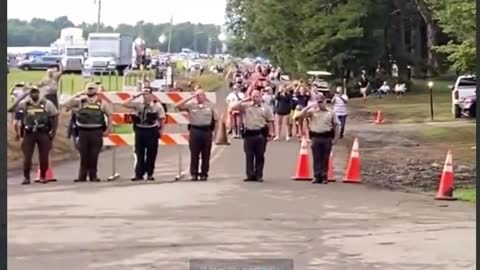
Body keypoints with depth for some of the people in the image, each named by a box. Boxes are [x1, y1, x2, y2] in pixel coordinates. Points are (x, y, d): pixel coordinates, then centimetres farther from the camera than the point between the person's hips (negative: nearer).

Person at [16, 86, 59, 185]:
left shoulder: (47, 104, 0)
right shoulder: (23, 104, 1)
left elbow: (55, 117, 5)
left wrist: (53, 131, 0)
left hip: (43, 133, 0)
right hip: (28, 133, 0)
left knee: (44, 156, 3)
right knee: (27, 156, -2)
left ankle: (43, 176, 16)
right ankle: (26, 177, 5)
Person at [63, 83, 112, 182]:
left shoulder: (102, 103, 6)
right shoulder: (80, 101, 5)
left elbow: (109, 115, 11)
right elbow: (67, 105, -5)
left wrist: (108, 130, 5)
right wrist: (78, 95, -7)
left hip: (96, 132, 0)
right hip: (83, 131, 0)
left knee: (94, 155, 3)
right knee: (83, 155, 4)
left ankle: (93, 175, 11)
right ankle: (82, 176, 9)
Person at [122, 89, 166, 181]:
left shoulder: (157, 106, -2)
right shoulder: (138, 105, 3)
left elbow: (162, 119, 2)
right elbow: (125, 104, -5)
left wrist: (161, 131, -1)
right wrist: (135, 96, -7)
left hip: (152, 131, -2)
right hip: (140, 131, 2)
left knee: (151, 154, 3)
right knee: (139, 154, 5)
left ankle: (150, 174, 13)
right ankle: (139, 174, 9)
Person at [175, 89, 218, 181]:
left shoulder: (210, 106, 10)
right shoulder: (191, 106, 7)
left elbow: (216, 119, 11)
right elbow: (177, 106, -3)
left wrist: (214, 131, 3)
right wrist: (190, 98, -3)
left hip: (207, 131, 1)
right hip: (195, 130, -1)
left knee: (206, 154, 3)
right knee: (194, 154, 0)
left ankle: (204, 174, 9)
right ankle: (194, 174, 4)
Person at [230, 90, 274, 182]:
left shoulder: (265, 108, 5)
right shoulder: (246, 106, 4)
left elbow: (270, 121, 6)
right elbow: (233, 107, -6)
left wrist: (269, 134, -1)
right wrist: (243, 100, -6)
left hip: (261, 134, -1)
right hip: (249, 133, 1)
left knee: (260, 156, 4)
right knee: (249, 155, 2)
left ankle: (259, 175, 10)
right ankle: (250, 175, 8)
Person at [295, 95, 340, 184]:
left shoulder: (331, 113, 5)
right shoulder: (313, 111, 7)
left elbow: (336, 125, 4)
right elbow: (301, 115, -2)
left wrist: (335, 138, -3)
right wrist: (309, 106, -7)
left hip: (327, 137, -1)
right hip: (315, 137, 1)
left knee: (325, 158, 3)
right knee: (316, 158, 2)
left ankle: (324, 177, 9)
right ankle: (317, 177, 6)